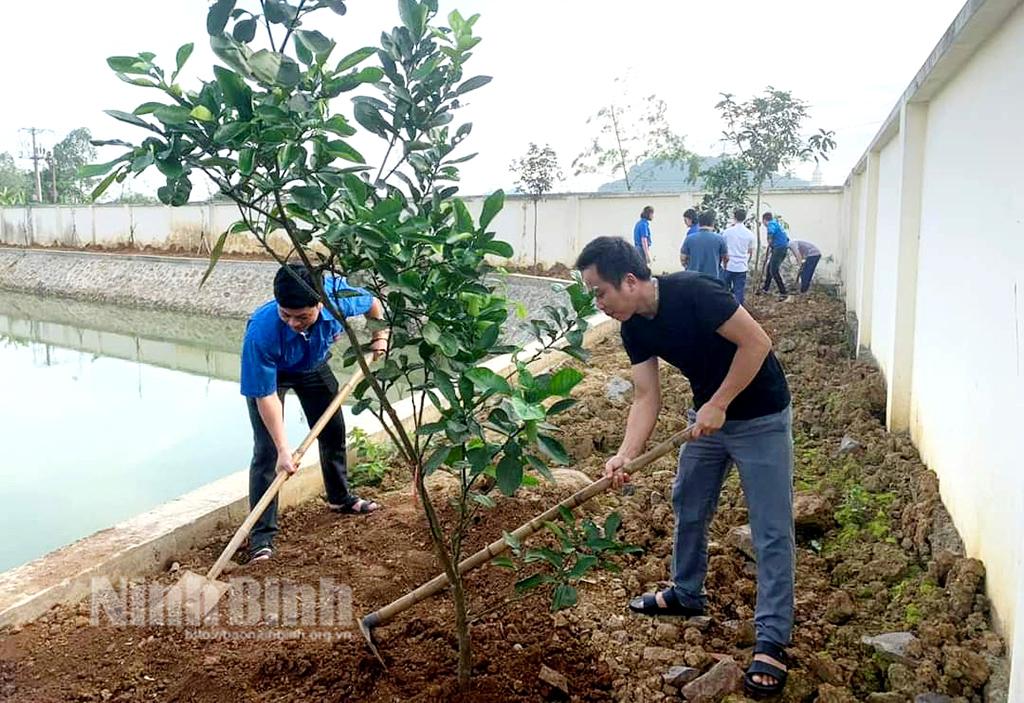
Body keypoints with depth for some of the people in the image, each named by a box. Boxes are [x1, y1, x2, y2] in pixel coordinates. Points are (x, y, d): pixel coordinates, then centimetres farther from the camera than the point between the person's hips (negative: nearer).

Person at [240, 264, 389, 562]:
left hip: (314, 365, 4)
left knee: (334, 431, 15)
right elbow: (266, 396, -35)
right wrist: (283, 449, -35)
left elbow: (373, 303, -11)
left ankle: (340, 497, 40)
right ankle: (261, 535, -5)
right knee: (267, 451, -14)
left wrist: (380, 336, -8)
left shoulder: (337, 296, -37)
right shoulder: (261, 333, -44)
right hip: (266, 371, -4)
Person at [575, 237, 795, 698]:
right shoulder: (634, 328, -5)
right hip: (708, 415, 8)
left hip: (760, 418, -7)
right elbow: (646, 397, -6)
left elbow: (757, 342, -25)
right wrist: (625, 455, -19)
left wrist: (718, 405, -22)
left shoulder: (692, 292, -28)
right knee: (688, 506, 18)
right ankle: (686, 594, 39)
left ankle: (772, 642, 9)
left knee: (771, 531, -2)